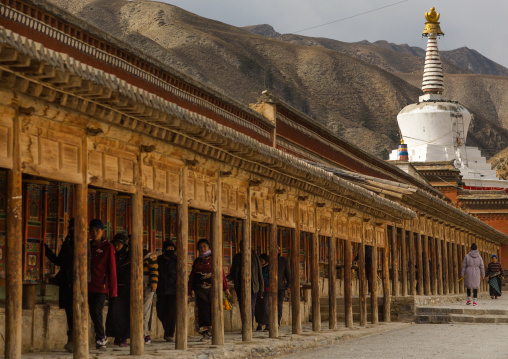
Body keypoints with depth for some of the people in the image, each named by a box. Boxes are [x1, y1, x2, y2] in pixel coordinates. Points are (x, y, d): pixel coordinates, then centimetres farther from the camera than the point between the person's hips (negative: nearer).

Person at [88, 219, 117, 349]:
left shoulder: (108, 247, -3)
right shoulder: (88, 246, 10)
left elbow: (112, 270, -5)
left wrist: (113, 291, -8)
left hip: (102, 286, -5)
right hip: (90, 286, 5)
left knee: (97, 311, -15)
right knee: (93, 313, 7)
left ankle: (100, 339, -2)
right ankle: (102, 337, 25)